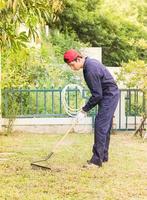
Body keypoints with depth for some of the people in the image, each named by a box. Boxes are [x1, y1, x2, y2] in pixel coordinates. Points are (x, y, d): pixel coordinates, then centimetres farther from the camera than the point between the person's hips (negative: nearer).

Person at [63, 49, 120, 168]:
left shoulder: (90, 70, -25)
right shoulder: (90, 63, 6)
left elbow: (97, 95, -24)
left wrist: (84, 110, -17)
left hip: (109, 97, -10)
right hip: (109, 96, 10)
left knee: (100, 127, -11)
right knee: (105, 127, 15)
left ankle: (97, 160, -10)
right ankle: (103, 156, 23)